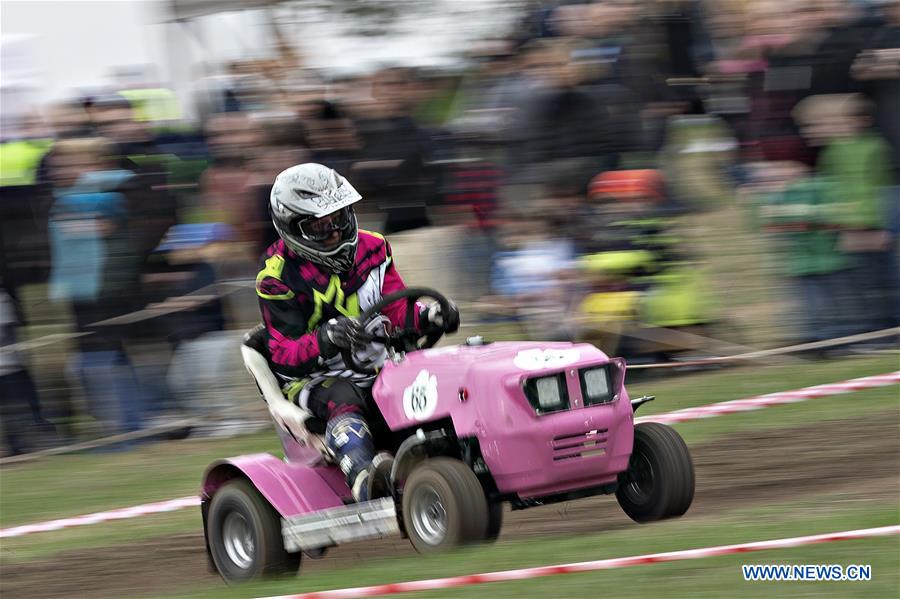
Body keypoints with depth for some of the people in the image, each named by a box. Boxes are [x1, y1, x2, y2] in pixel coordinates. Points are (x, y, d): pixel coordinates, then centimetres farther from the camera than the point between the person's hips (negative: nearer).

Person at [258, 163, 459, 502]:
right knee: (341, 399, -39)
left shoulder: (371, 249, 9)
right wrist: (325, 340, -36)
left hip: (377, 366, 6)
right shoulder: (279, 278, -7)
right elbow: (284, 356, -14)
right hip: (314, 377, -6)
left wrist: (430, 317, -17)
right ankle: (364, 478, -65)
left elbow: (397, 309, 7)